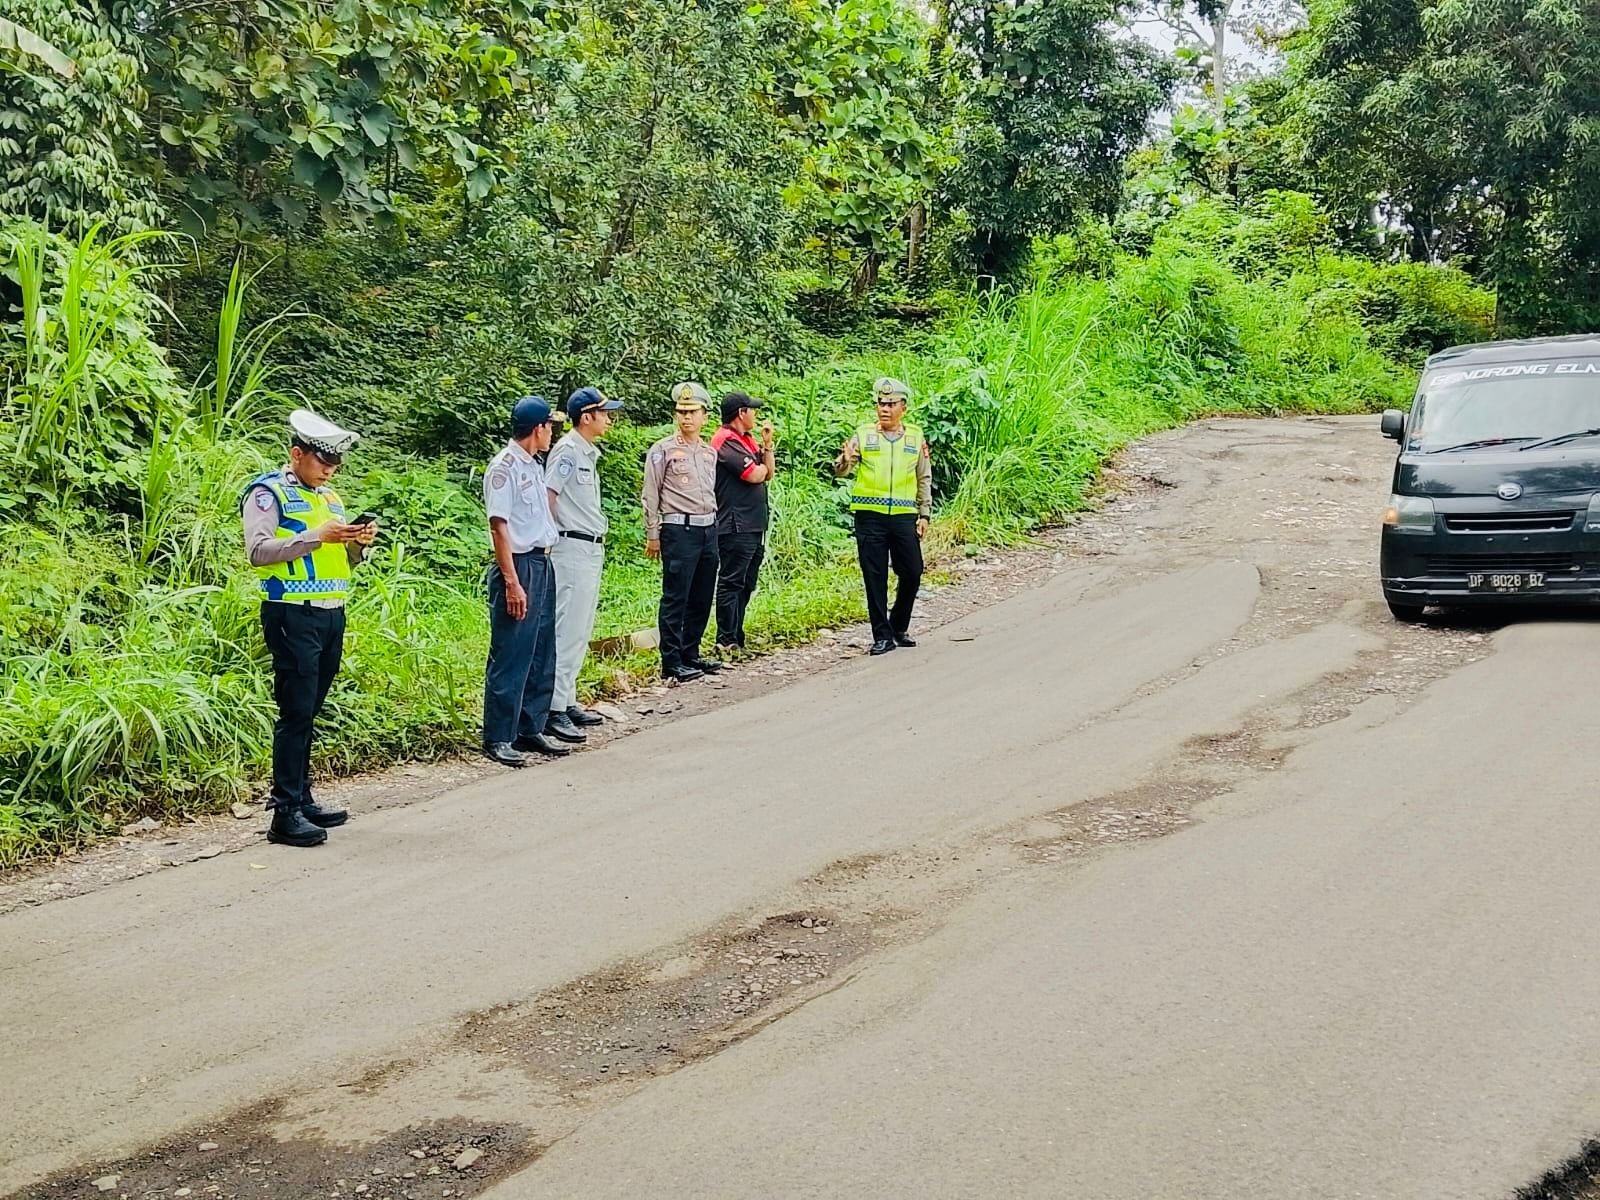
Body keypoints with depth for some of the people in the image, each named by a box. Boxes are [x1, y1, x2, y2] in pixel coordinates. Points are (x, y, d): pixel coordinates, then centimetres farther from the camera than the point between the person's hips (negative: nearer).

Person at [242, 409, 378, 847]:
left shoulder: (329, 497, 20)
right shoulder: (268, 493, -4)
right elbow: (258, 550, -16)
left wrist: (358, 543, 2)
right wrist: (317, 536, -21)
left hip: (331, 615, 7)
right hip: (292, 615, -7)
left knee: (308, 712, 12)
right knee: (295, 712, -9)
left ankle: (302, 799, 18)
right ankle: (285, 814, -7)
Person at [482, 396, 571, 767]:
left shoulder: (534, 466, 14)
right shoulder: (504, 467, -13)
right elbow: (499, 526, -17)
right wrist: (512, 583, -20)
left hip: (542, 565, 9)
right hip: (518, 567, -9)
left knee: (542, 655, 13)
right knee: (510, 656, -4)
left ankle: (531, 729, 23)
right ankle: (499, 737, 4)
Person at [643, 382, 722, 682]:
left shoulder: (710, 453, 14)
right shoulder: (663, 450, -3)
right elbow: (651, 496, -3)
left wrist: (713, 525, 17)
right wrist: (652, 535, -6)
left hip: (709, 530, 7)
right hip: (679, 530, -6)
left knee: (701, 599, 10)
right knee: (675, 599, -5)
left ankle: (690, 654, 21)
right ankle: (671, 663, -2)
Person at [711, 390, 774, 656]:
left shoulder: (748, 441, 18)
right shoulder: (726, 440, -12)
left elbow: (769, 474, 16)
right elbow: (754, 475, -18)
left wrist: (767, 444, 5)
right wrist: (762, 466, 4)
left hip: (754, 526, 10)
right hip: (736, 527, -10)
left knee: (746, 584, 13)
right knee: (731, 583, -6)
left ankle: (737, 638, 19)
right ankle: (726, 642, -3)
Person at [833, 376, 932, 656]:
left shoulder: (915, 437, 8)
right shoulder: (863, 434, 2)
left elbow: (924, 478, 14)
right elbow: (839, 470, -5)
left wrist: (925, 514, 10)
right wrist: (845, 461, -28)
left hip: (904, 516, 2)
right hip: (870, 517, -2)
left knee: (912, 573, 4)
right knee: (875, 577, 1)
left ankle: (899, 627, 24)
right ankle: (882, 635, 9)